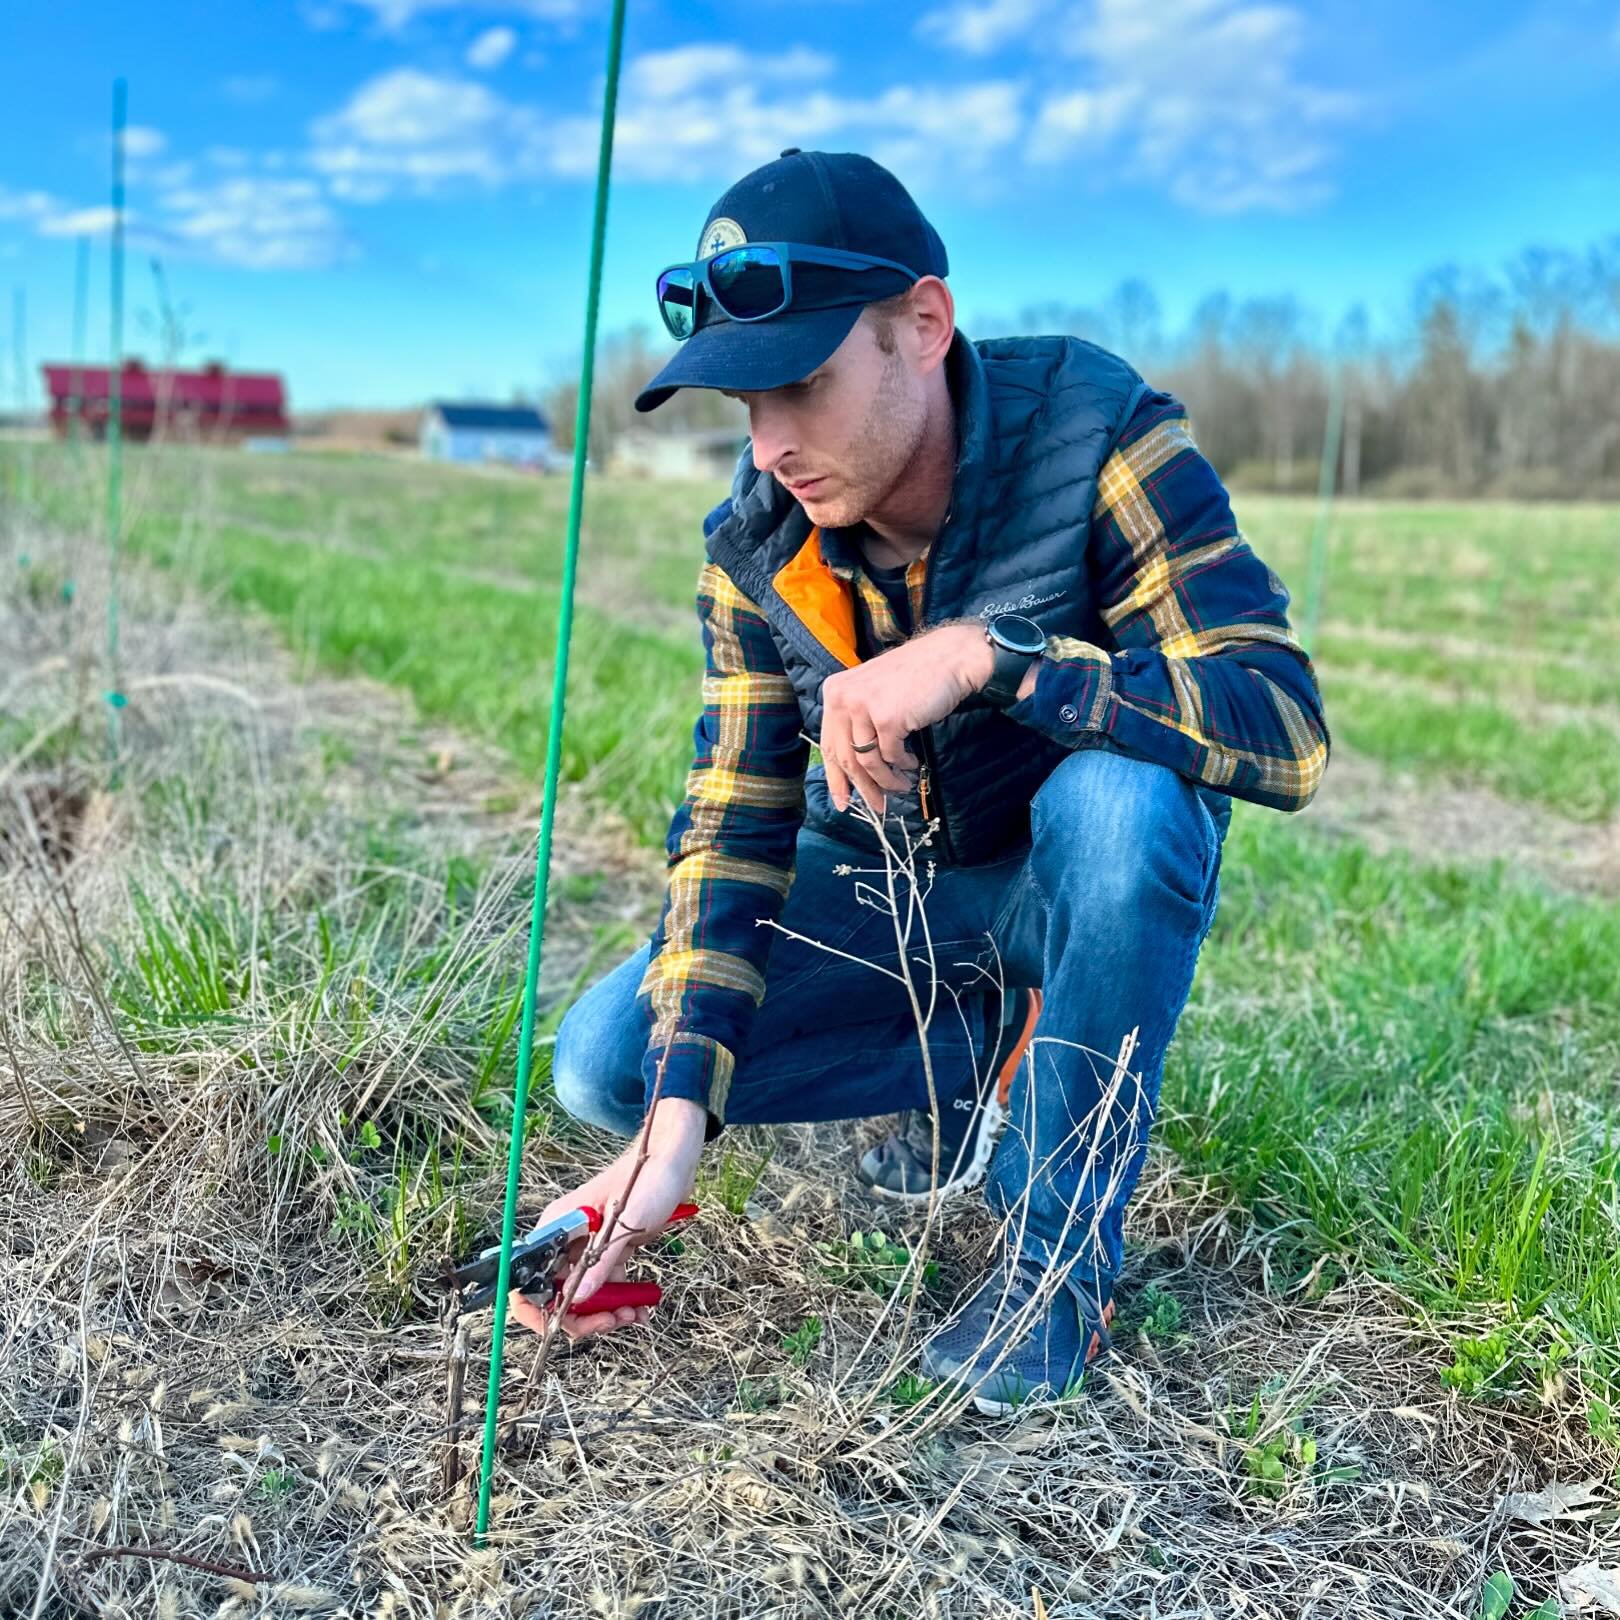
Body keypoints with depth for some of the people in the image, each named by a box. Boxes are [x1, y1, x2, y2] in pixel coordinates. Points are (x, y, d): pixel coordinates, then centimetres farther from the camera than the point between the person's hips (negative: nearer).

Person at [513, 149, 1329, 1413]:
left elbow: (1287, 730, -35)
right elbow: (734, 829, -15)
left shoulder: (1097, 435, -26)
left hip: (1075, 885, -3)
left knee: (1117, 796, -39)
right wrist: (674, 1137, -26)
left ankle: (1062, 1251, -18)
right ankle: (982, 1054, 5)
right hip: (879, 891, 4)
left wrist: (981, 656, -45)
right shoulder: (758, 546, -14)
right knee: (606, 1062, -13)